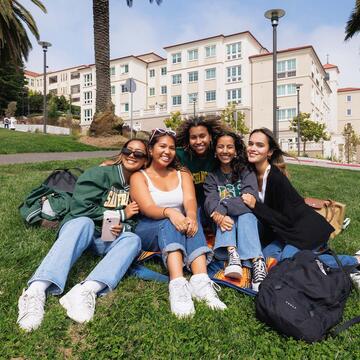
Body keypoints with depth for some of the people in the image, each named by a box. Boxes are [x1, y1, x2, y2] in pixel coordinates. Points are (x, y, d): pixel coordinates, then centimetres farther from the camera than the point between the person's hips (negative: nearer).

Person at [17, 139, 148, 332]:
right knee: (84, 222, -36)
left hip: (108, 240, 3)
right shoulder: (100, 174, -5)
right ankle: (36, 290, -52)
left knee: (133, 239, -27)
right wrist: (120, 214, -13)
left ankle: (87, 290, -51)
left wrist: (124, 227, -13)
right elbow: (79, 207, -15)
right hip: (80, 228, -3)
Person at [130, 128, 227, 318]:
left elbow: (190, 200, -7)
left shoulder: (182, 174, 13)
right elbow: (148, 208, -16)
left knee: (190, 220, -31)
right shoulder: (139, 176, 3)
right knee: (169, 223, -34)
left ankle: (201, 281, -47)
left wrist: (190, 216, -32)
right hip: (149, 231, -2)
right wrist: (169, 212, -38)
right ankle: (177, 285, -52)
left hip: (180, 229, 2)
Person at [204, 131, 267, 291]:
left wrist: (222, 208, -33)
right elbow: (210, 201, -13)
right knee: (224, 213, -29)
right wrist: (220, 216, -36)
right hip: (224, 224, 1)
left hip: (247, 219, -1)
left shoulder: (246, 172, 1)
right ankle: (232, 255, -51)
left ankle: (257, 263, -51)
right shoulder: (212, 176, 6)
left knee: (246, 213, -33)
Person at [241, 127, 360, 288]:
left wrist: (255, 206, -24)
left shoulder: (277, 178, -24)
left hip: (307, 227, -7)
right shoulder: (252, 174, -1)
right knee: (267, 254, -11)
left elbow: (287, 219, -20)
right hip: (286, 230, 7)